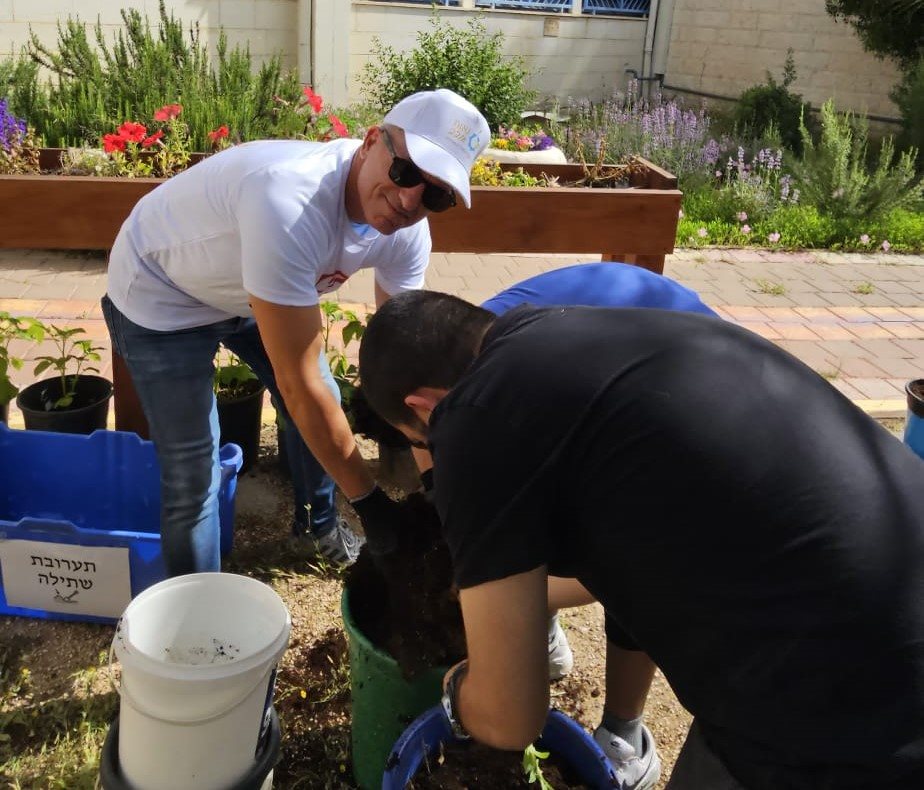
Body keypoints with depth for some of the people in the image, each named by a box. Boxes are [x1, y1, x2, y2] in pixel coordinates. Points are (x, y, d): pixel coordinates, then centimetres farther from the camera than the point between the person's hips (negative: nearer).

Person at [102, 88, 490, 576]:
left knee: (324, 410, 12)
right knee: (193, 477, -9)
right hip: (161, 298, -7)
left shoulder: (405, 233, -18)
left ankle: (317, 525, 41)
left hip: (251, 292, 7)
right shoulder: (291, 203, -42)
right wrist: (368, 499, -30)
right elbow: (299, 385, -39)